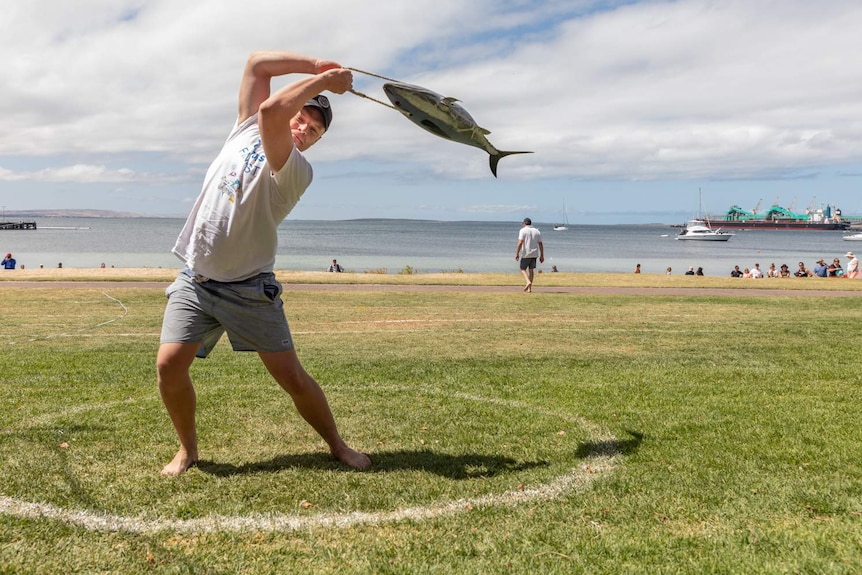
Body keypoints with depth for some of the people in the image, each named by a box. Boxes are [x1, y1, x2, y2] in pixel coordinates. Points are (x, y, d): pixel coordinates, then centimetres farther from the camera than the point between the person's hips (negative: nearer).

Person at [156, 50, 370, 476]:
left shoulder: (297, 171, -10)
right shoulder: (246, 130, 8)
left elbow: (270, 113, -27)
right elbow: (257, 63, 2)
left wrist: (322, 81, -17)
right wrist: (317, 69, -3)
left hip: (249, 288, -4)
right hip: (194, 280, 4)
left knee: (291, 376, -5)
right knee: (169, 364, -10)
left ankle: (337, 445, 16)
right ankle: (187, 448, 14)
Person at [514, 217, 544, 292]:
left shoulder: (523, 230, -6)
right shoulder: (537, 231, 9)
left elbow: (520, 243, -16)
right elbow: (540, 244, 8)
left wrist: (517, 253, -14)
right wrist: (542, 255, 11)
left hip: (526, 254, -5)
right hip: (534, 254, 5)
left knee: (523, 269, 4)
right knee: (531, 270, 12)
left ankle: (528, 282, -20)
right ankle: (529, 288, 11)